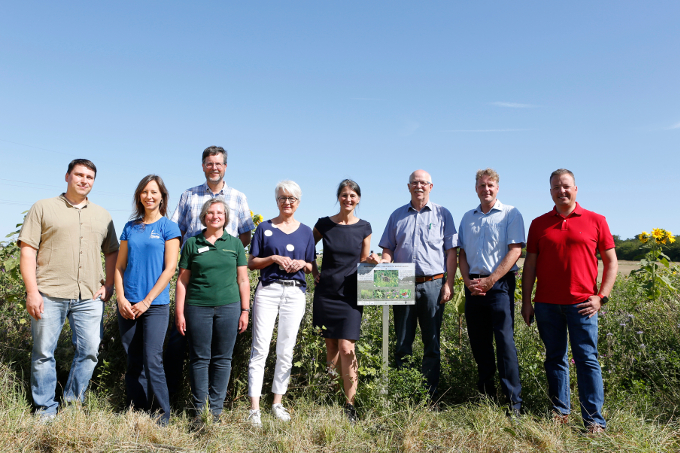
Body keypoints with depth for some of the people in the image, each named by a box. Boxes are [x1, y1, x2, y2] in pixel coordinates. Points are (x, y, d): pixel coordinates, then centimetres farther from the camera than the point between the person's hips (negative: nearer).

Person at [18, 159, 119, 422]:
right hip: (49, 294, -3)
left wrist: (108, 285, 6)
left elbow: (112, 252, 19)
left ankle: (73, 403, 20)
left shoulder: (102, 216, 15)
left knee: (90, 351, 3)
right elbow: (27, 251, -1)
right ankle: (45, 409, 19)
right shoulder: (43, 208, 5)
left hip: (89, 297, 3)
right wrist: (32, 291, -9)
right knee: (43, 353, 4)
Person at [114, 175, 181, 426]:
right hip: (127, 305, 4)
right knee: (133, 362, 8)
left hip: (155, 304, -4)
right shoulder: (130, 227, 12)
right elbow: (120, 266, 12)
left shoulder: (169, 227, 0)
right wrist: (121, 298, -2)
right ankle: (138, 411, 20)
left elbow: (170, 268, -6)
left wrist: (147, 301, -10)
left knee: (152, 360, -9)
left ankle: (163, 413, 3)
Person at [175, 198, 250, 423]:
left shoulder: (235, 243, 9)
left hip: (228, 307, 1)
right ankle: (199, 409, 15)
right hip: (198, 307, -1)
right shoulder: (192, 243, 7)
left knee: (222, 359, 5)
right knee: (200, 358, 3)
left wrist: (245, 310, 4)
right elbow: (182, 280, 6)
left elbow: (243, 280, 9)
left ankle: (216, 409, 16)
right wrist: (179, 312, 1)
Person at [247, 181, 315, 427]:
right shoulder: (265, 228, 6)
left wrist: (302, 263, -7)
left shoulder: (305, 231, 12)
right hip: (268, 290, -2)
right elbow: (251, 263, 3)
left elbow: (311, 267, 14)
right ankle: (254, 408, -1)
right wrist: (274, 258, -12)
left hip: (295, 293, 2)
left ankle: (277, 402, 18)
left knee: (286, 350, 7)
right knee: (260, 349, -5)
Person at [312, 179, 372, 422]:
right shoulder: (324, 224, 1)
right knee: (331, 349, 8)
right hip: (326, 293, 1)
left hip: (350, 295, -1)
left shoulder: (364, 228, 3)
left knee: (346, 348, -9)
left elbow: (364, 262, 11)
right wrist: (314, 271, 5)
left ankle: (350, 405, 1)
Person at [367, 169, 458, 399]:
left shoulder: (442, 214, 7)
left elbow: (452, 251, 3)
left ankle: (430, 394, 13)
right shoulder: (397, 216, 13)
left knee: (431, 343, 4)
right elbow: (388, 250, 13)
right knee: (402, 343, 6)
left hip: (433, 285, -2)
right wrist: (380, 260, -9)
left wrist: (448, 284, -5)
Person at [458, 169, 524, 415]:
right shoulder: (468, 217, 15)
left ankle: (514, 401, -1)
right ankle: (485, 395, 20)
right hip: (473, 286, 5)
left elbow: (515, 250, -8)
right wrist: (467, 280, -2)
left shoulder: (511, 214, 0)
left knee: (505, 341, -8)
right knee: (478, 342, 9)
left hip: (499, 284, -5)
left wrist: (490, 280, -14)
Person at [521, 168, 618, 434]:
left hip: (581, 304, -2)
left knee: (587, 359, -1)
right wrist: (526, 301, 5)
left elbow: (611, 262, 8)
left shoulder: (596, 221, 6)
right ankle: (560, 412, 19)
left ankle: (594, 421, 6)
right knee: (555, 359, 9)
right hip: (546, 303, 2)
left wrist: (601, 296, -3)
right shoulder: (539, 224, 10)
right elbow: (530, 264, 10)